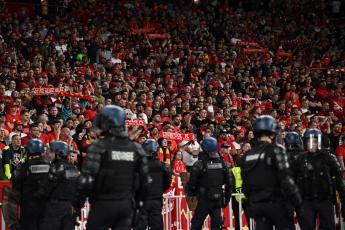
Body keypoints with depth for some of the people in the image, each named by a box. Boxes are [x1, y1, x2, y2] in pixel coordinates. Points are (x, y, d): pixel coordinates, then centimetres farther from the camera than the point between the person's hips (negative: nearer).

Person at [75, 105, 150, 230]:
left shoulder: (99, 146, -11)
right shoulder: (136, 148, 5)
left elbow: (87, 178, -15)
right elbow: (144, 180, 9)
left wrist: (78, 202, -2)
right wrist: (138, 201, 21)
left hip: (103, 203, -4)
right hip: (126, 204, 5)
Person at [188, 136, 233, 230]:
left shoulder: (200, 164, -12)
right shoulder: (223, 163, 2)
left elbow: (192, 183, -10)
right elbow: (229, 183, 5)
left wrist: (191, 194, 9)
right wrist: (226, 199, 15)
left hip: (204, 200, -4)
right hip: (218, 200, 4)